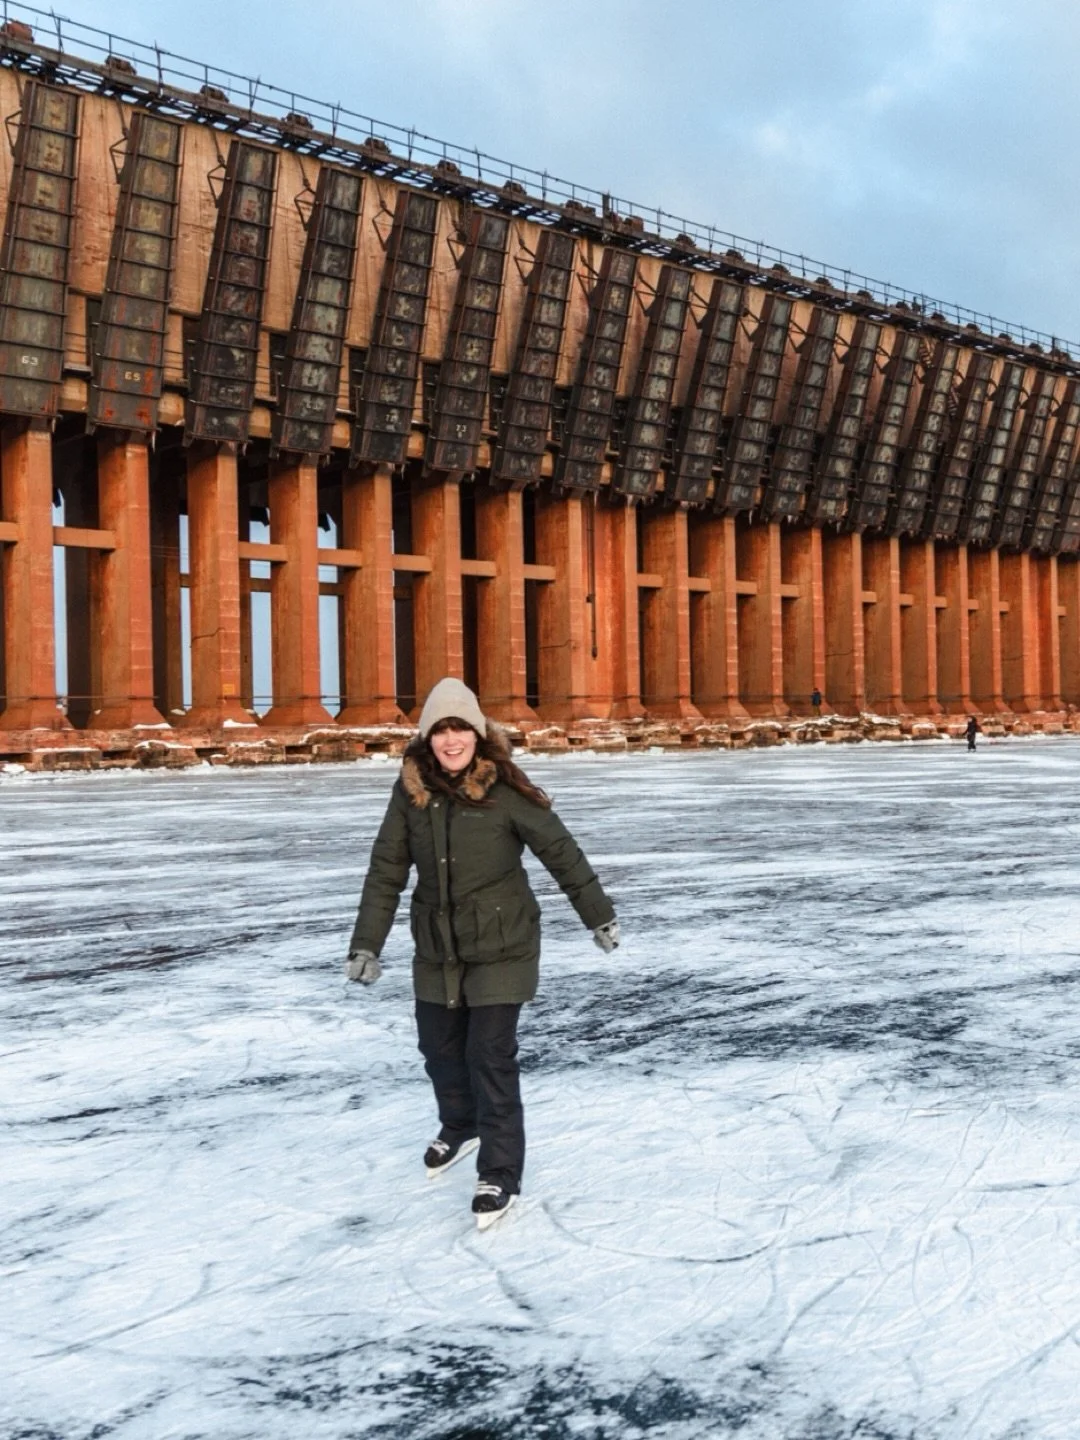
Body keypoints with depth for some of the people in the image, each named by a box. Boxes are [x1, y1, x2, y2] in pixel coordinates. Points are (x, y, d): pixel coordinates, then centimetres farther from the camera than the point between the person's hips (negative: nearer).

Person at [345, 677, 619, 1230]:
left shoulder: (504, 789, -16)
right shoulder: (412, 788, -6)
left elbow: (560, 850, -5)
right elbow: (386, 869, -2)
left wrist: (598, 914, 3)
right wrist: (366, 942, -5)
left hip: (501, 947, -4)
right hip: (437, 948, 5)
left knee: (491, 1056, -7)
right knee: (439, 1046, 19)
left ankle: (500, 1174, 8)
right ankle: (460, 1127, 48)